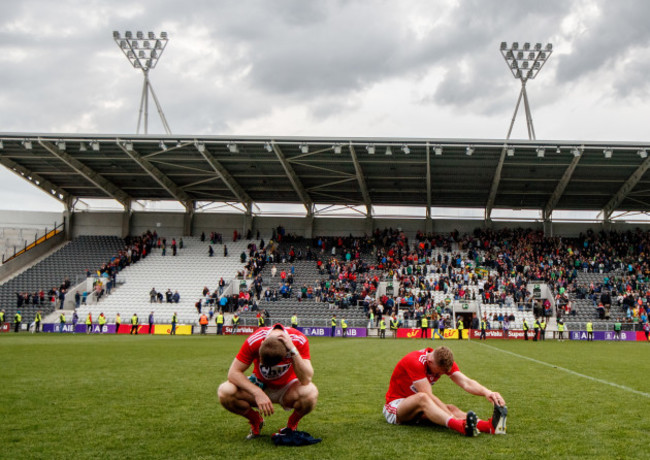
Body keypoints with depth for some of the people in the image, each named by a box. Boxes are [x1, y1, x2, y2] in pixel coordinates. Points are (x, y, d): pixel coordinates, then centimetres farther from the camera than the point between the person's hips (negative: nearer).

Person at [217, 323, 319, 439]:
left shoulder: (299, 340, -28)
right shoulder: (254, 340, -27)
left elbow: (306, 380, -34)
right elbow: (234, 372, -23)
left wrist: (293, 350, -43)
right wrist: (258, 393, -36)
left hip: (287, 388, -1)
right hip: (260, 385, 1)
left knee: (311, 393, -35)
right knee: (224, 392, -26)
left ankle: (292, 424, 1)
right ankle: (256, 420, 5)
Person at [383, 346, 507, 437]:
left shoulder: (444, 362, -4)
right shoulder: (415, 362, -26)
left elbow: (466, 383, -16)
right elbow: (429, 396, -29)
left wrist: (486, 392, -36)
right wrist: (454, 416, -34)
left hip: (419, 409, 7)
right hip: (395, 405, -7)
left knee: (451, 408, -21)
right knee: (422, 398, -39)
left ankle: (489, 426, -48)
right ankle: (462, 426, -65)